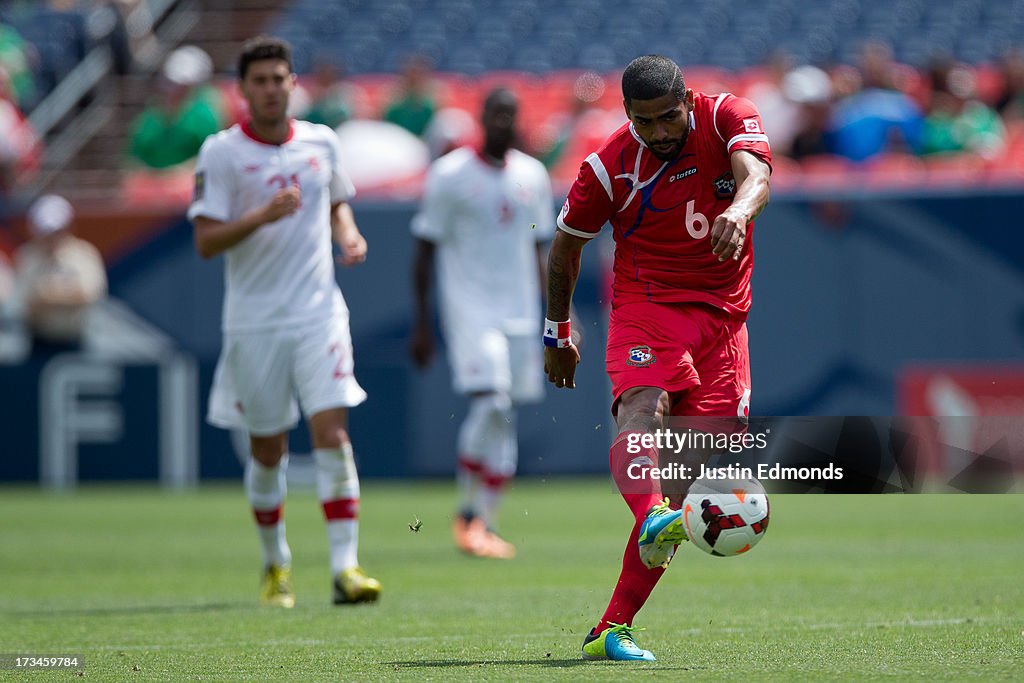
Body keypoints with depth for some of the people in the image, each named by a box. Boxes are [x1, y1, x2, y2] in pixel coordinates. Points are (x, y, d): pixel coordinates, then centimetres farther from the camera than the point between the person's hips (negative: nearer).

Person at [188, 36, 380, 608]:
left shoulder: (322, 142, 6)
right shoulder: (222, 153, -5)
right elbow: (205, 241, -10)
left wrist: (349, 235, 3)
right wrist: (262, 216, -24)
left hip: (320, 312, 2)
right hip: (254, 320, -2)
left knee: (333, 432, -12)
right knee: (268, 449, 6)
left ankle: (345, 566, -15)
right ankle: (276, 562, 27)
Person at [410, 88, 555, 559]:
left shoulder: (533, 176, 11)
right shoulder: (450, 175, -4)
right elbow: (425, 251, -2)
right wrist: (421, 323, -5)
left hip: (520, 312, 5)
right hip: (470, 307, -5)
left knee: (503, 422, 4)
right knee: (490, 402, -19)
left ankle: (483, 523, 11)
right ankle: (468, 511, -5)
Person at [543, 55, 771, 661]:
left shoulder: (729, 118, -6)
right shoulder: (610, 167, -8)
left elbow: (756, 174, -27)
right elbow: (565, 248, 7)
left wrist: (738, 211, -50)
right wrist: (558, 333, 13)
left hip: (722, 316, 2)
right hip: (646, 308, -2)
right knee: (644, 407, -34)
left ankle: (613, 629, -3)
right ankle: (653, 519, -63)